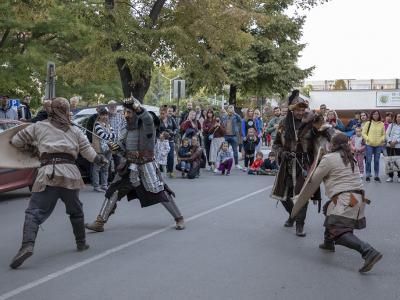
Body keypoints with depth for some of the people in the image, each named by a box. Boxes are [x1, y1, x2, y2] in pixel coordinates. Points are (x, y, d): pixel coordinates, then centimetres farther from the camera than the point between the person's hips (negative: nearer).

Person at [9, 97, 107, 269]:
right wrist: (101, 159, 36)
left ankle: (27, 246, -25)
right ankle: (81, 243, 32)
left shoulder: (39, 127, 13)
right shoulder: (75, 131, 16)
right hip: (70, 172, 2)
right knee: (75, 210, 22)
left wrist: (30, 148, 34)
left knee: (34, 212, -5)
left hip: (47, 172, -2)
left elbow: (16, 141, 16)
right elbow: (89, 153, 16)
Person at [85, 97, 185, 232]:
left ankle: (179, 218, 15)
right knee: (113, 191, 1)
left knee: (160, 192, -2)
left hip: (146, 166, -5)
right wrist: (116, 148, -13)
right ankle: (100, 222, 8)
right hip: (128, 166, 6)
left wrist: (138, 107, -54)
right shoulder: (126, 130, 7)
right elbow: (123, 149, 10)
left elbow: (148, 117, -36)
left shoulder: (146, 125, -11)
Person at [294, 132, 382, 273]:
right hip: (358, 197, 9)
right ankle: (328, 243, 42)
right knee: (328, 208, 32)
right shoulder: (349, 158, 21)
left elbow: (315, 180, 5)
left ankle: (369, 252, -33)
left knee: (339, 231, -16)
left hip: (344, 198, -9)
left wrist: (305, 195, 21)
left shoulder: (328, 158, -2)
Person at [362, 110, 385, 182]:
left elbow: (383, 134, 11)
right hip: (369, 145, -2)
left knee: (377, 161, 7)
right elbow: (364, 133, 1)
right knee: (368, 160, -2)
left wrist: (382, 140, -7)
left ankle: (376, 176, 15)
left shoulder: (381, 124, 6)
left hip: (378, 145, 2)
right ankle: (367, 176, 7)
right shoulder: (368, 123, 0)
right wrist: (368, 139, -11)